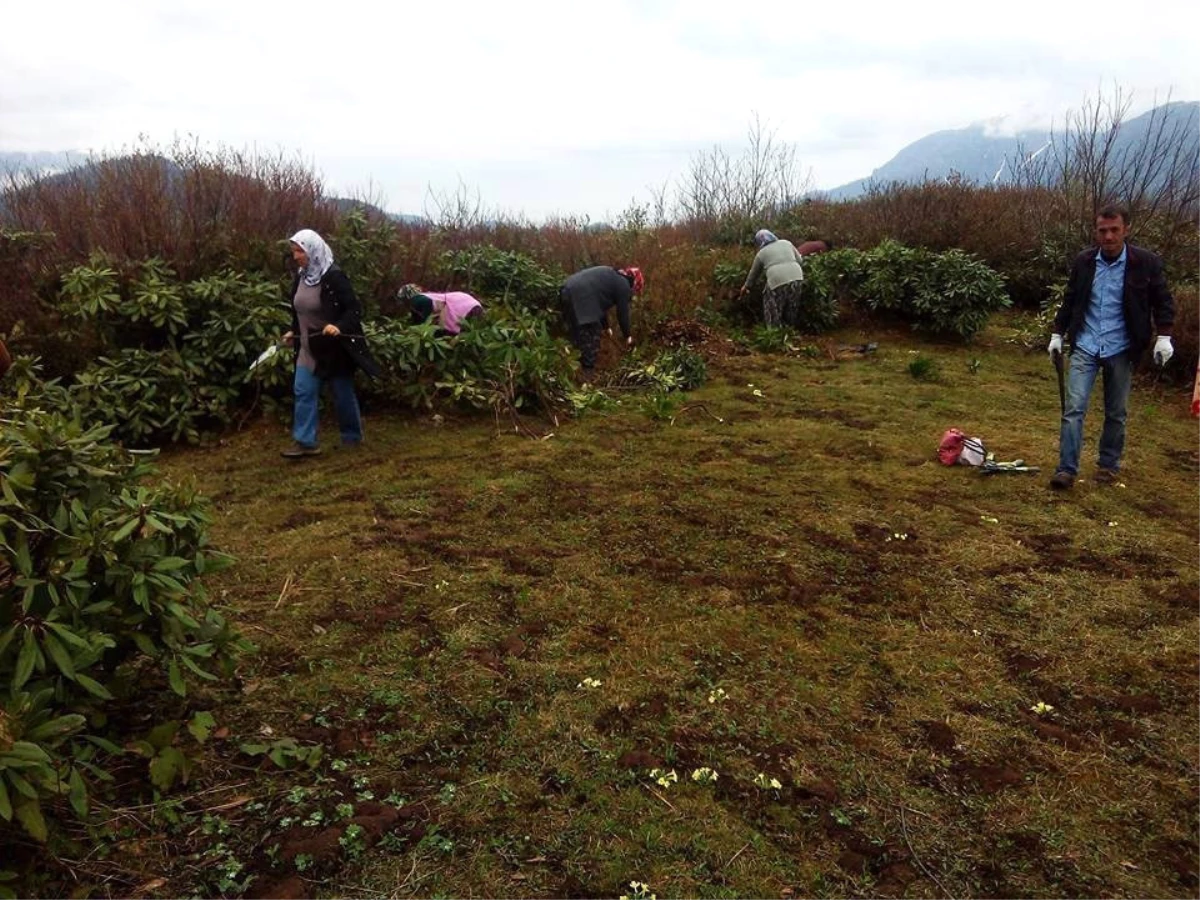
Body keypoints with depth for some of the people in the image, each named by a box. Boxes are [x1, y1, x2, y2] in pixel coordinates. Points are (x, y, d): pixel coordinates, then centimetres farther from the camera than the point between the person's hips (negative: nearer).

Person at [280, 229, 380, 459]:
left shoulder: (333, 277, -18)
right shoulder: (301, 276, 5)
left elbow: (354, 309, -20)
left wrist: (339, 326, -34)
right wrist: (293, 332, 13)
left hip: (335, 347, -7)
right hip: (309, 347, 7)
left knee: (343, 393, 8)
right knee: (303, 391, -1)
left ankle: (352, 436, 25)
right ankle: (305, 441, 2)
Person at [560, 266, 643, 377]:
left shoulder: (612, 276, 28)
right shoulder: (623, 285, 1)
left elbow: (600, 302, 36)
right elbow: (623, 313, 5)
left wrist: (606, 326, 45)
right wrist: (627, 335, 18)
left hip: (568, 292, 10)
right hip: (581, 297, -10)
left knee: (579, 336, 20)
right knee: (590, 340, 0)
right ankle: (588, 372, 5)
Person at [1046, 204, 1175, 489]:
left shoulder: (1146, 262, -6)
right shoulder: (1083, 261, 1)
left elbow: (1163, 301, 2)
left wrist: (1164, 336, -7)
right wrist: (1058, 334, 12)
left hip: (1120, 350, -1)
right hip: (1085, 347, 1)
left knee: (1116, 413, 10)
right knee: (1074, 408, -7)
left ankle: (1109, 465, 26)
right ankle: (1067, 469, -5)